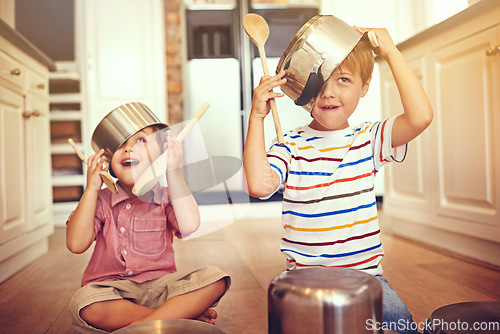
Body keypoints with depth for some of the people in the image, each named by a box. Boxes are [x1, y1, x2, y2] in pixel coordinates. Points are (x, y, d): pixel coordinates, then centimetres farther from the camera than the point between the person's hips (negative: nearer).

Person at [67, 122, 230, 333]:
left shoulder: (165, 197, 3)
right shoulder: (100, 200, 4)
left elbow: (189, 225, -20)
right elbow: (76, 244, -11)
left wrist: (172, 172, -17)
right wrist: (91, 188, -10)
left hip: (160, 288, 1)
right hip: (111, 289, 0)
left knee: (215, 278, -22)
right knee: (84, 303, -34)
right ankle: (185, 314, -22)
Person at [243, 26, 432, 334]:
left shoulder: (368, 140, 0)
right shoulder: (291, 146, -2)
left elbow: (420, 117, -17)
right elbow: (259, 185, -20)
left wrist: (391, 52, -12)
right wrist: (257, 117, -18)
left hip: (364, 270, 1)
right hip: (305, 274, -1)